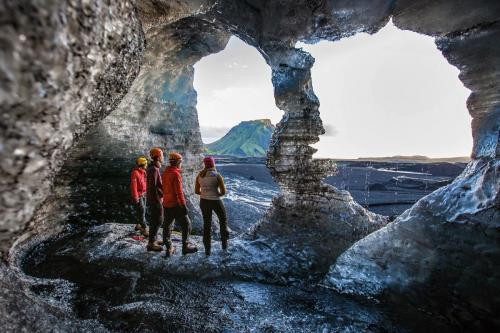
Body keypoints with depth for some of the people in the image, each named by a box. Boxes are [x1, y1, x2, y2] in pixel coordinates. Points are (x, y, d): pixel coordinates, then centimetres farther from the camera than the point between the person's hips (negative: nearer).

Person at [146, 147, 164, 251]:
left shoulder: (153, 168, 12)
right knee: (157, 221, -3)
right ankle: (151, 244, 4)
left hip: (153, 199, 10)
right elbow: (153, 186, -23)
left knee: (155, 220, 17)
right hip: (155, 199, -10)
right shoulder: (154, 169, -19)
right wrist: (158, 200, -20)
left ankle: (153, 240, 27)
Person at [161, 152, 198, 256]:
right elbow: (179, 192, -20)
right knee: (186, 225, 5)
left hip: (166, 204, 8)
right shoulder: (175, 174, -17)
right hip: (176, 205, -8)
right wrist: (183, 205, -17)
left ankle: (169, 248, 20)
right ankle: (185, 247, 11)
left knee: (167, 226, 13)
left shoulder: (164, 173, 9)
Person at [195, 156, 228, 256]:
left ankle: (207, 249, 21)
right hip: (215, 202, -4)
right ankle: (224, 243, 29)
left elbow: (196, 191, 4)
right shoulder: (218, 176, -16)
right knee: (223, 219, 24)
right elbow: (223, 192, -15)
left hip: (204, 202, 4)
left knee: (207, 224, 20)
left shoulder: (199, 175, -1)